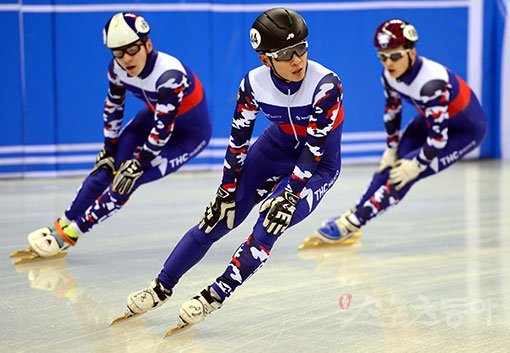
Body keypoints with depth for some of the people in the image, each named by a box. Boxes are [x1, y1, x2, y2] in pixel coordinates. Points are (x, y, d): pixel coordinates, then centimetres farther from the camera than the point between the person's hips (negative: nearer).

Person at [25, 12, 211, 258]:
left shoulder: (169, 76, -38)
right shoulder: (118, 68, -18)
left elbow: (163, 130, -32)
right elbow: (113, 107, -1)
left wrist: (138, 165, -23)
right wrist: (109, 151, 0)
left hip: (190, 133, -6)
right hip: (156, 116, 6)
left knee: (127, 180, -14)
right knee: (106, 167, -5)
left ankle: (69, 235, -2)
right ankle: (61, 226, 8)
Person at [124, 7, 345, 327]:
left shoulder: (326, 84, -31)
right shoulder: (254, 84, -19)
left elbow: (314, 149, -28)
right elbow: (238, 140, -8)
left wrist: (290, 194, -31)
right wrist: (227, 190, -7)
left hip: (320, 163, -4)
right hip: (278, 146, 4)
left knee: (269, 226, -22)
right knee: (218, 218, -2)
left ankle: (217, 294, -8)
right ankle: (162, 288, 9)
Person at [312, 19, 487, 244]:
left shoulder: (431, 82, -39)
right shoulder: (391, 74, -16)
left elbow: (439, 136, -32)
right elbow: (392, 109, 3)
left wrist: (416, 165, -21)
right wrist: (392, 148, 6)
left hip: (465, 129, -8)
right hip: (433, 117, 8)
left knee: (404, 175, -15)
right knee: (389, 164, -3)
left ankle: (352, 223, -7)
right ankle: (354, 214, 7)